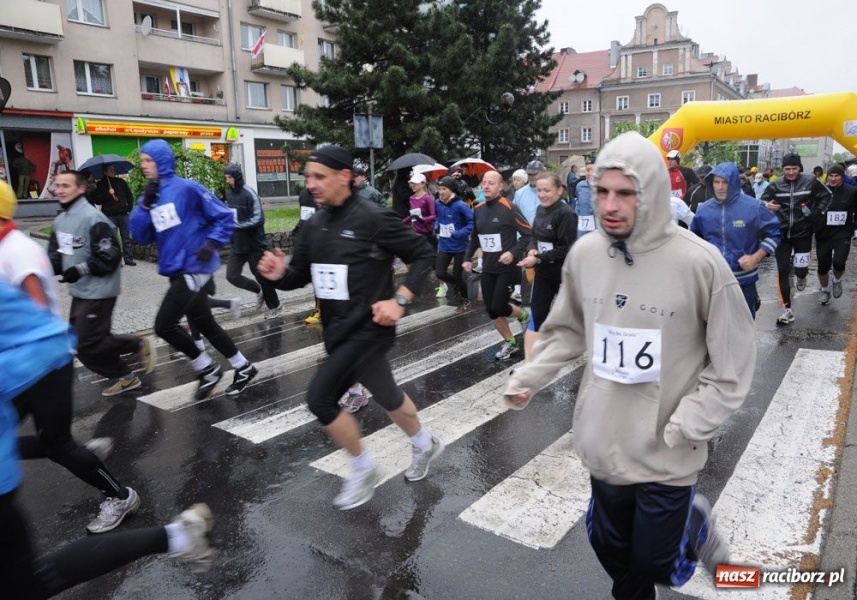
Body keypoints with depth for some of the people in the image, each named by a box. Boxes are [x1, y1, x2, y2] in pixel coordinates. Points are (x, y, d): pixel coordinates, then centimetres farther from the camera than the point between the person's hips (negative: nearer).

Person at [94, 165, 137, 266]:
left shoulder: (121, 182, 10)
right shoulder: (100, 184, 3)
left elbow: (129, 196, 15)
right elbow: (97, 200, -4)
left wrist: (129, 208, 4)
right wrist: (108, 193, -14)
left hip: (123, 214, 2)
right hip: (110, 216, -2)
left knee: (126, 238, 6)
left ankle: (128, 258, 13)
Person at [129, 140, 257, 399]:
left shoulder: (187, 188, -9)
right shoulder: (149, 196, 10)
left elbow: (225, 217, -6)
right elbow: (141, 236, 4)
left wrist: (211, 243, -18)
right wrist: (145, 205, -7)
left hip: (194, 268, -8)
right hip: (177, 271, 8)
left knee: (164, 325, -10)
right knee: (204, 324, 15)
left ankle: (207, 368, 9)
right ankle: (243, 367, 30)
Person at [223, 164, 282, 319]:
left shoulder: (249, 194, -16)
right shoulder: (229, 193, 6)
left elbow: (258, 219, -21)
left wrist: (237, 225, -24)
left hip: (254, 244, -7)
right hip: (237, 245, 7)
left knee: (262, 277, 5)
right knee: (232, 276, 3)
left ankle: (275, 308, 23)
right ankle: (259, 291, 27)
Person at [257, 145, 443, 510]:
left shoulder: (373, 219, -16)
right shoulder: (315, 225, 5)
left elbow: (424, 255, -12)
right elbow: (300, 276, 9)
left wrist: (400, 300, -19)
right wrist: (279, 273, -14)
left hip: (368, 328, -7)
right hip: (337, 330, 8)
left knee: (320, 398, -12)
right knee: (386, 396, 22)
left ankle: (363, 470, 11)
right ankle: (425, 446, 47)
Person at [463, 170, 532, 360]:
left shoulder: (509, 208, -14)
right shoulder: (478, 210, 6)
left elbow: (528, 233, -12)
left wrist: (514, 253, -23)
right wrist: (468, 258, 10)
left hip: (507, 268, -6)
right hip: (488, 269, 6)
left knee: (498, 307, -8)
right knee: (491, 310, 7)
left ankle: (524, 316, 26)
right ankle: (510, 343, 28)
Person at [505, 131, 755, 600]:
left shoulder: (699, 263, -19)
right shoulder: (583, 253, -6)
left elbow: (732, 364, -11)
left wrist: (684, 427, -15)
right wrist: (527, 377, -1)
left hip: (667, 454, -4)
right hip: (603, 441, 4)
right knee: (613, 554, 22)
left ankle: (693, 521, 42)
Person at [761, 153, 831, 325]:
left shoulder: (810, 181, -4)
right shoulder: (775, 185, -3)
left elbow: (826, 196, 9)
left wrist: (817, 213, -2)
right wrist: (767, 205, -19)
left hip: (803, 232, -1)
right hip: (782, 233, 1)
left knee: (801, 269, -3)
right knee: (782, 271, 0)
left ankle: (801, 277, 40)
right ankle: (787, 310, 9)